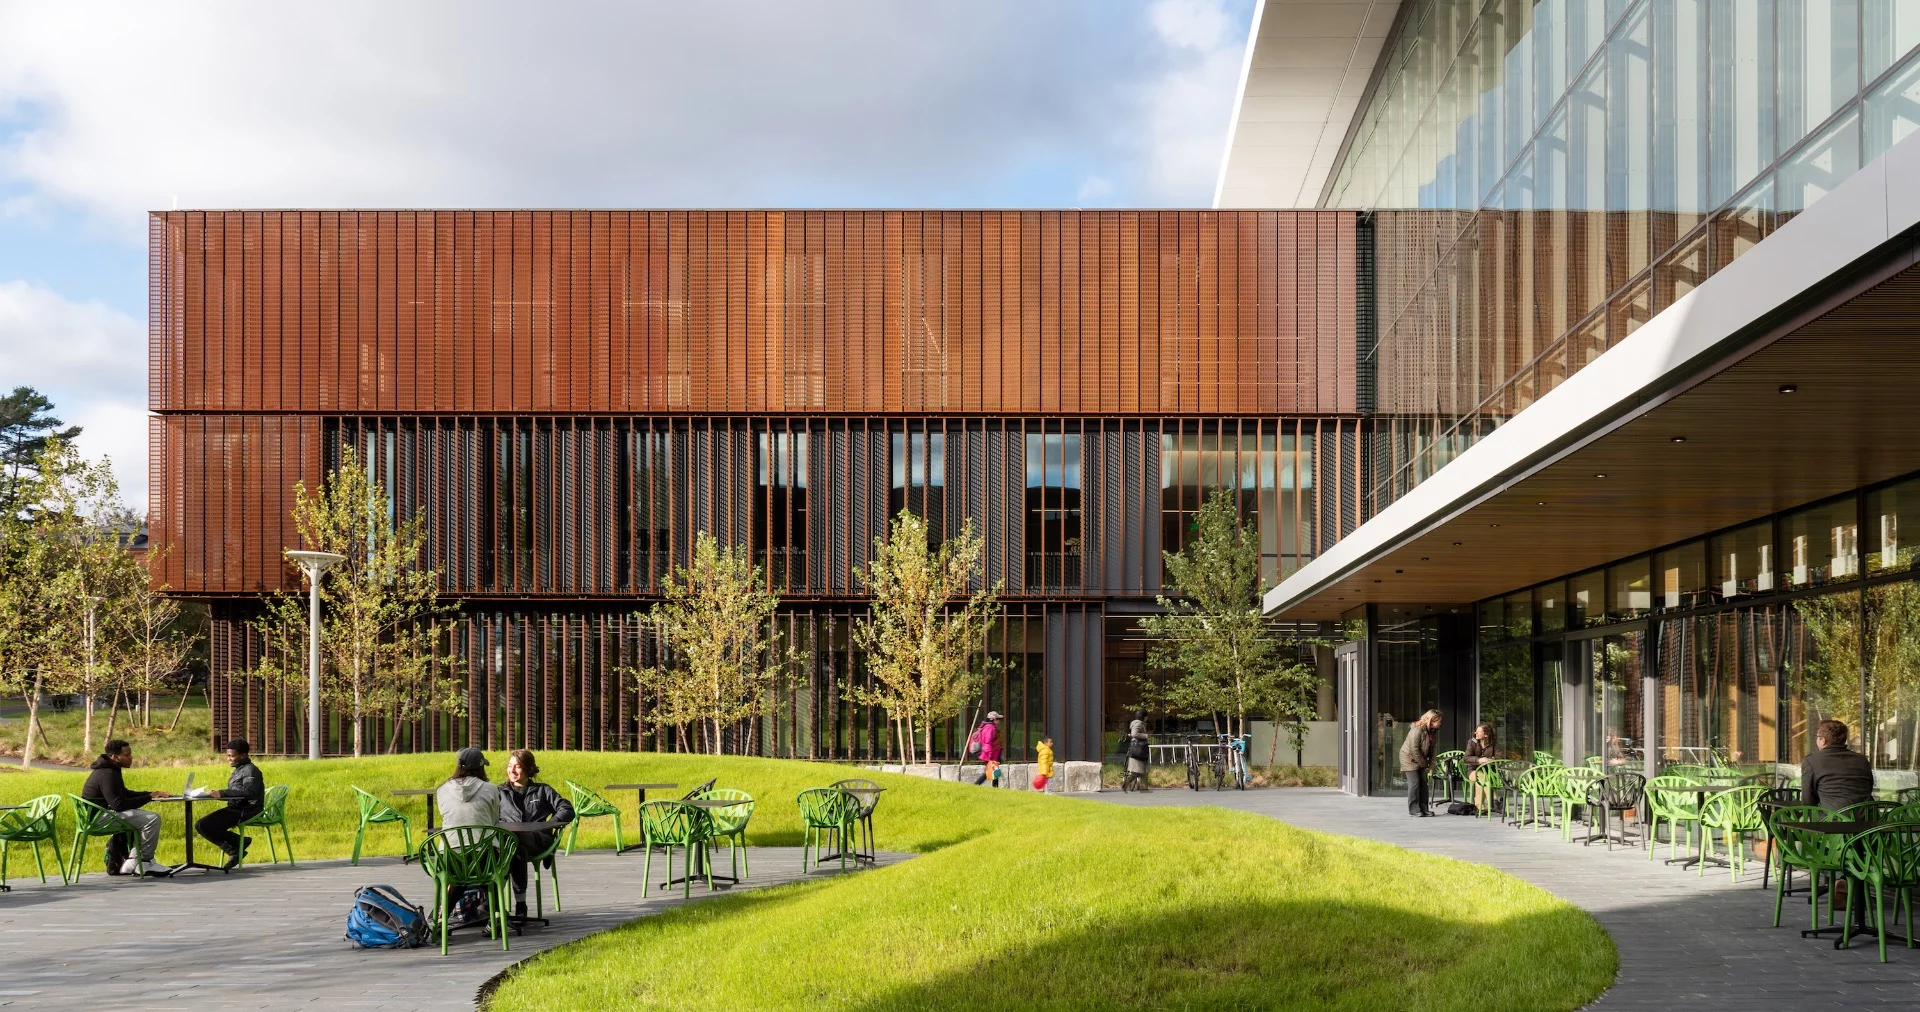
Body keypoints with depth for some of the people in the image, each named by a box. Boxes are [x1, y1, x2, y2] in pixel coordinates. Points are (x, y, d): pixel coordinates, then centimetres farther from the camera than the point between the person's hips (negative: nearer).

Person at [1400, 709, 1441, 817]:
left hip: (1420, 760, 8)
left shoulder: (1431, 731, 3)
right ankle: (1414, 809, -6)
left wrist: (1431, 763, 0)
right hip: (1409, 757, -8)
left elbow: (1431, 748, 10)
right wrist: (1423, 763, -17)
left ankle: (1423, 808, 9)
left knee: (1423, 783, 5)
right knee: (1414, 783, -10)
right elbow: (1414, 749, -25)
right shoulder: (1417, 730, -25)